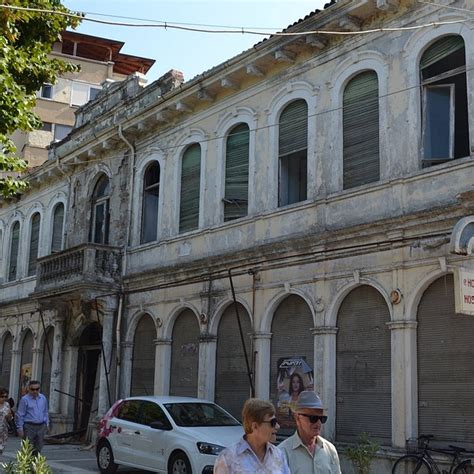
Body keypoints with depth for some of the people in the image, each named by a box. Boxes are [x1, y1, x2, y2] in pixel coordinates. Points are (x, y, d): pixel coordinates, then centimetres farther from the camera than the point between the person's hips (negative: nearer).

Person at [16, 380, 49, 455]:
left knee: (38, 449, 9)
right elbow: (20, 415, -6)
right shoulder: (24, 399, -6)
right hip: (29, 427, -5)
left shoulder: (43, 398, 9)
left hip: (41, 427, 5)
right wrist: (20, 428, -8)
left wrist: (47, 424, 16)